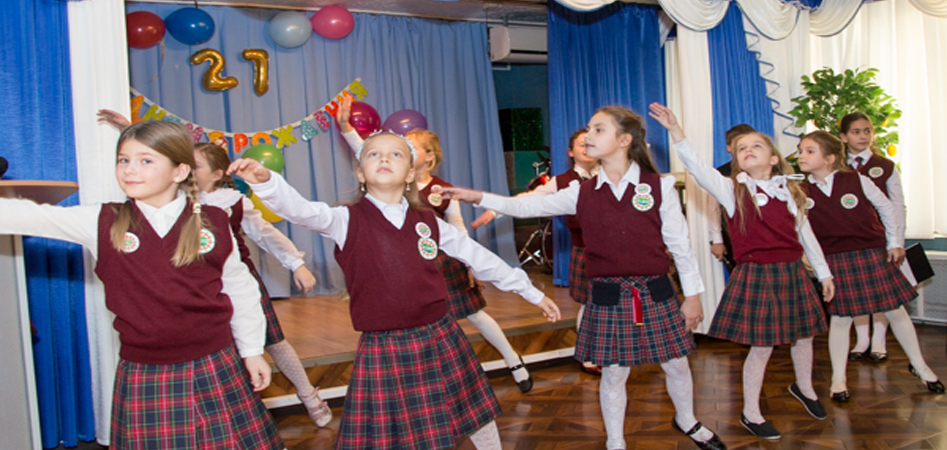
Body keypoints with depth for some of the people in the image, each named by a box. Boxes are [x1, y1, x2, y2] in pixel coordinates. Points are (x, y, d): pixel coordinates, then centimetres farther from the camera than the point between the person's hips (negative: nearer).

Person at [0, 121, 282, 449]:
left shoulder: (213, 223, -2)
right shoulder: (103, 223, -1)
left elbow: (239, 288, 6)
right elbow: (27, 216, -6)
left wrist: (252, 350, 9)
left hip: (215, 370, 0)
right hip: (143, 377, 0)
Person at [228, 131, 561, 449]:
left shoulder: (428, 222, 5)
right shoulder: (347, 221, -3)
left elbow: (477, 256, 11)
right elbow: (300, 210, -21)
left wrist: (531, 292, 17)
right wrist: (265, 181, -41)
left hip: (440, 340, 3)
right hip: (382, 350, -2)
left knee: (479, 421, 15)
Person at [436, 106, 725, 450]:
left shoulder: (659, 186, -5)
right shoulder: (582, 193, 0)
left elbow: (680, 244, -2)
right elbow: (528, 206, -4)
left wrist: (692, 294, 0)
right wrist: (480, 198, -15)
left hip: (655, 292, 0)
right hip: (607, 296, 1)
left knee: (676, 364, 15)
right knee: (613, 373, 9)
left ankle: (687, 421, 45)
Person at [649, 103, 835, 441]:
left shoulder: (789, 192, 7)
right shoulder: (733, 190, -6)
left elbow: (806, 236, 15)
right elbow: (699, 169, -22)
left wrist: (824, 273, 17)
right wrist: (677, 133, -33)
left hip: (792, 273, 5)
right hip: (755, 274, -5)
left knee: (803, 335, 19)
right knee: (762, 346, 1)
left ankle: (804, 388, 49)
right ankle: (750, 414, 18)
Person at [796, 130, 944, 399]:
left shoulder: (857, 180, -7)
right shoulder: (802, 192, -4)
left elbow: (886, 208, 4)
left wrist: (895, 243, 5)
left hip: (873, 254, 0)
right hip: (835, 261, 0)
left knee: (895, 311, 10)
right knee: (840, 318, 2)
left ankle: (919, 365, 31)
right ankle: (838, 379, 14)